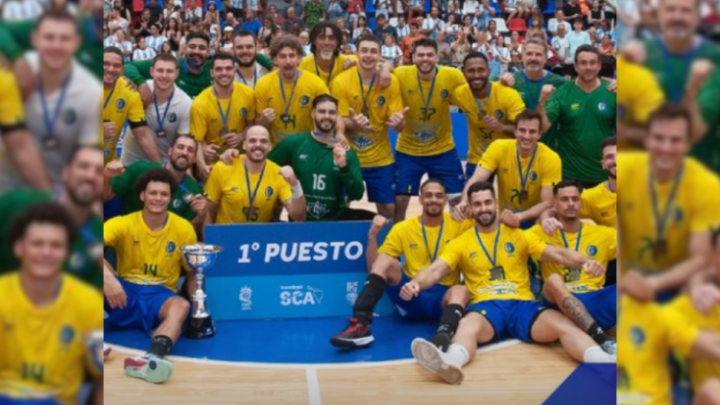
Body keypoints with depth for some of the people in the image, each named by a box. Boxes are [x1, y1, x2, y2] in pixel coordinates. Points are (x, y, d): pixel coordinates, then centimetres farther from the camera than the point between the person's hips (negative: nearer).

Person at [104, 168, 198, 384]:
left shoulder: (184, 229, -1)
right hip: (125, 292, 1)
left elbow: (192, 272, 9)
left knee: (181, 306, -36)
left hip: (159, 295, 0)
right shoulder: (123, 224, -6)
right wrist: (107, 277, -42)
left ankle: (152, 358, -66)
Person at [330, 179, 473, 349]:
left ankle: (444, 336, -66)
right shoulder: (403, 228, 6)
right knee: (385, 260, -23)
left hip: (442, 297, -1)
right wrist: (373, 236, -13)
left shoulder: (457, 224, 5)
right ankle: (361, 325, -35)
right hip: (411, 294, 1)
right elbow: (373, 267, 4)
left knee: (461, 291, -35)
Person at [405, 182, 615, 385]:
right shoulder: (460, 243, 13)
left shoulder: (519, 235, 17)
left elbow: (557, 254, 7)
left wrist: (585, 262, -15)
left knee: (563, 325, -29)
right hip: (485, 305, -2)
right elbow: (436, 270, 1)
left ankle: (603, 363, -52)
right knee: (468, 326, -39)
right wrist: (415, 283, -24)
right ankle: (451, 363, -71)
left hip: (522, 303, 2)